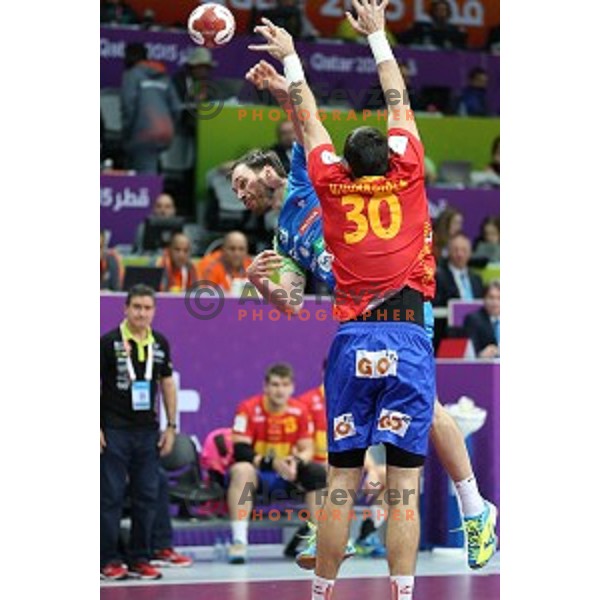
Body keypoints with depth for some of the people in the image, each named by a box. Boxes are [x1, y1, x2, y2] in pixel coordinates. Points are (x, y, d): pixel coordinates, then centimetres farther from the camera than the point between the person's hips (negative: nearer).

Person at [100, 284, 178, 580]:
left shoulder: (160, 343, 7)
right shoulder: (108, 341, -6)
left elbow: (167, 385, 14)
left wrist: (171, 427, 8)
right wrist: (95, 428, -9)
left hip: (148, 431, 4)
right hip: (114, 430, -4)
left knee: (147, 495, 5)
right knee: (111, 495, -2)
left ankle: (140, 559, 12)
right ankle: (108, 560, 3)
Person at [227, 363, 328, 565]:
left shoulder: (299, 411, -3)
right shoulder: (249, 409, -15)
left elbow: (307, 449, -3)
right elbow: (240, 451, -22)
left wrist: (296, 462, -27)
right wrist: (271, 463, -34)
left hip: (286, 475, 4)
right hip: (256, 472, -4)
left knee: (318, 472, -17)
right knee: (242, 470, -36)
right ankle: (239, 540, -41)